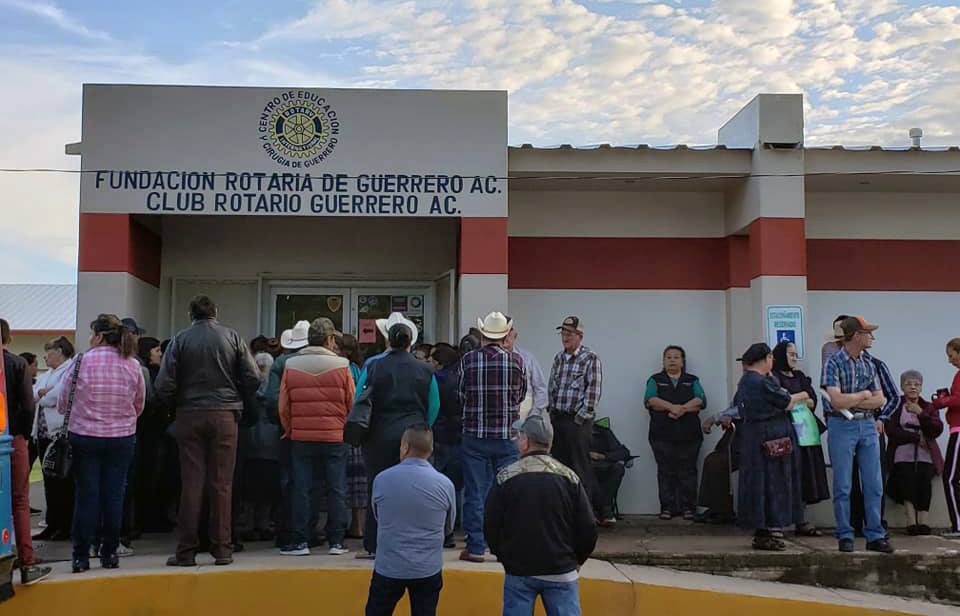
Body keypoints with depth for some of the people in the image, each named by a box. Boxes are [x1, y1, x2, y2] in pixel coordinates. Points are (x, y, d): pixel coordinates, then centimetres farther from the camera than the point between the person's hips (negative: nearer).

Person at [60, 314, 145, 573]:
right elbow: (139, 406, 6)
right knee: (114, 495, 9)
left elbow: (63, 403, -1)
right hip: (122, 438, 2)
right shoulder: (133, 365, -1)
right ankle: (110, 553, 14)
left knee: (86, 496, 6)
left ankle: (81, 556, 10)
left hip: (84, 436, -2)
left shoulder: (83, 361, -9)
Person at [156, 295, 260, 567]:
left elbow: (164, 384, -5)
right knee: (222, 483, 4)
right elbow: (253, 378, -2)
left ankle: (186, 551, 4)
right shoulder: (232, 337, 4)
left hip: (189, 415, 0)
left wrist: (174, 407, 11)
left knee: (191, 483, 3)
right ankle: (222, 549, 6)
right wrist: (241, 405, 11)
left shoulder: (180, 339, 2)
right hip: (225, 415, 0)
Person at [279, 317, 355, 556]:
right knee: (336, 489, 6)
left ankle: (299, 541, 8)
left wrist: (290, 430, 16)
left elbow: (284, 406, 2)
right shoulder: (341, 365, -5)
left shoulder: (290, 365, 0)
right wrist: (346, 429, 13)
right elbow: (352, 403, -2)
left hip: (300, 438, 1)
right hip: (335, 438, -1)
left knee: (301, 490, 6)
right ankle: (336, 541, 9)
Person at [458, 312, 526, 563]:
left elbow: (461, 396, 5)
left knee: (475, 493, 5)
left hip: (475, 435, 0)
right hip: (507, 436, 0)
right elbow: (521, 395, 9)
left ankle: (475, 547, 8)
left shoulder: (468, 360, -5)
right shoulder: (516, 361, -4)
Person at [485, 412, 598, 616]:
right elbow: (588, 528, -3)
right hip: (562, 572, 1)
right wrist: (577, 560, 13)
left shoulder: (506, 477, -7)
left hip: (518, 571, -1)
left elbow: (492, 527, -2)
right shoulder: (569, 477, -3)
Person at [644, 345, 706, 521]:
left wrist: (683, 409, -16)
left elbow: (700, 401, 1)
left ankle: (688, 507, 3)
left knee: (687, 471, -1)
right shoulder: (655, 380, 14)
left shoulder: (692, 381, 17)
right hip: (662, 435, 0)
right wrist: (672, 407, -16)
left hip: (688, 434, 0)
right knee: (666, 472, -1)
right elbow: (650, 400, -3)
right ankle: (667, 507, 3)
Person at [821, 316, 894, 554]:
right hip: (842, 427, -5)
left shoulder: (869, 364, 10)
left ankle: (875, 536, 13)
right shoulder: (834, 363, -8)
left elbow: (880, 400, 4)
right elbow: (837, 401, -18)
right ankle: (845, 536, 9)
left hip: (868, 425, 5)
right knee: (843, 486, 1)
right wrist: (863, 395, -4)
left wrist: (850, 401, -9)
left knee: (874, 485, 6)